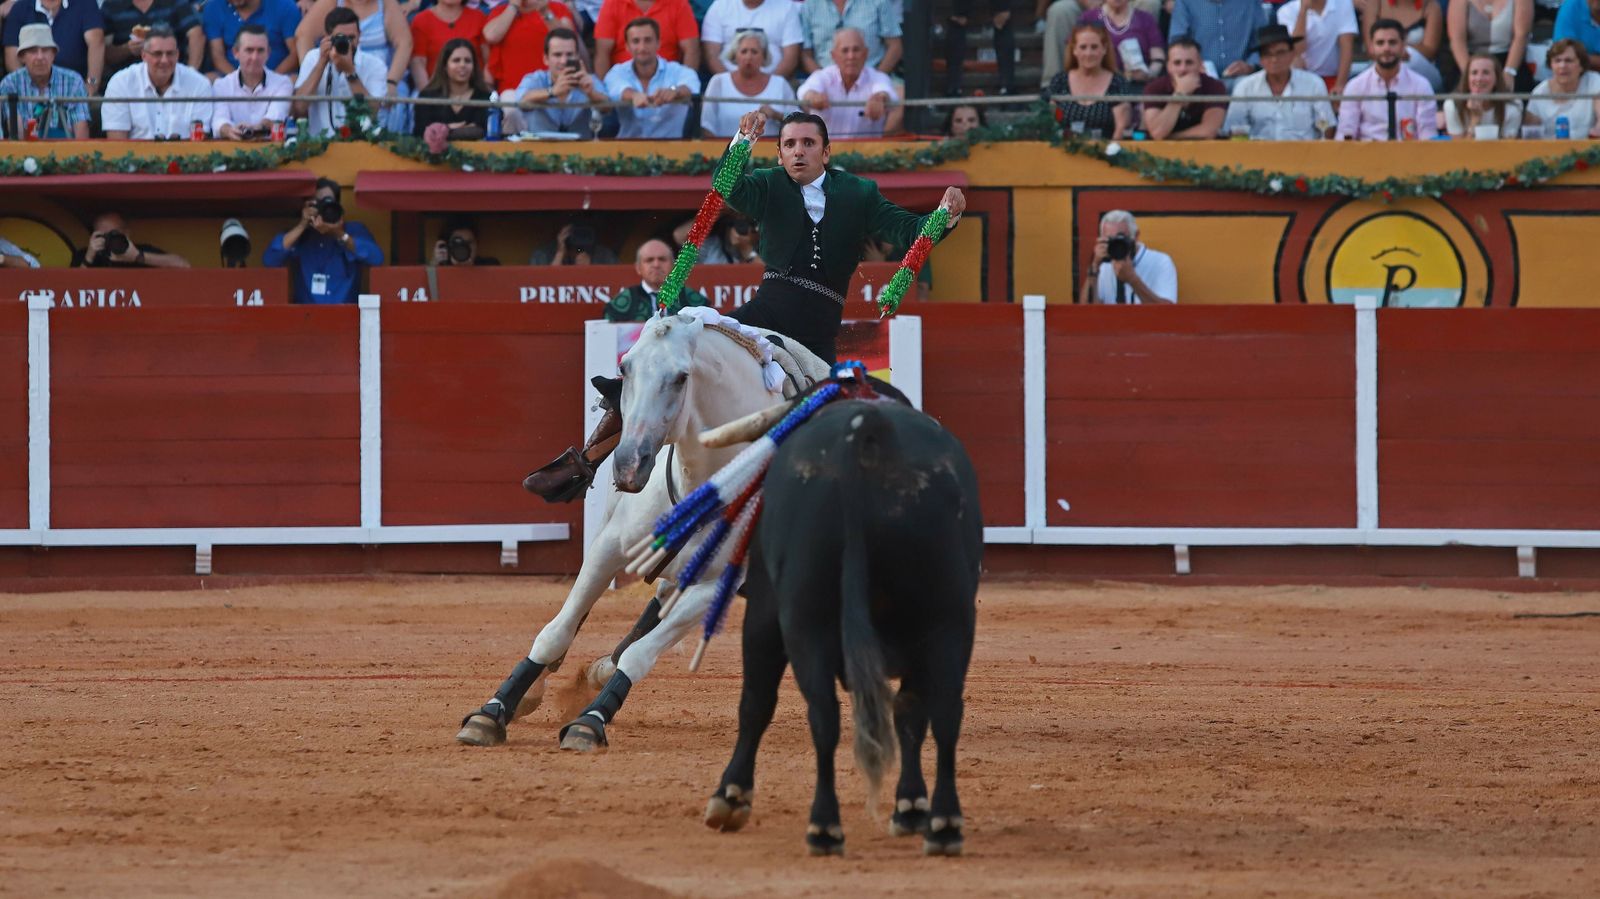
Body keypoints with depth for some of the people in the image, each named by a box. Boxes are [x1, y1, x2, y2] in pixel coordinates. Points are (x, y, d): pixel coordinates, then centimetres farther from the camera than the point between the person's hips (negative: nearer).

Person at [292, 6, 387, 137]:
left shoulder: (374, 65, -1)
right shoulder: (313, 58, 5)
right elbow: (299, 109, -6)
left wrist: (350, 71, -18)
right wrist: (322, 62, -9)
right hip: (320, 141, 1)